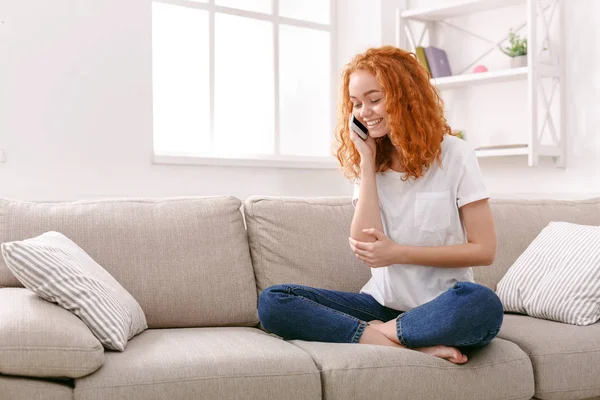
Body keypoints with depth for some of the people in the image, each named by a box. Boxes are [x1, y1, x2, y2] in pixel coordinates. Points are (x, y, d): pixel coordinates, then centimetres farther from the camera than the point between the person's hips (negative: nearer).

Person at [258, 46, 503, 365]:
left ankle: (379, 333, -18)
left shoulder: (454, 155, -2)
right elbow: (365, 248, -6)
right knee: (272, 302, -17)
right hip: (382, 303, 4)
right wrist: (367, 163, -6)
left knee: (483, 304, -39)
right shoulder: (367, 161, 9)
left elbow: (484, 250, -6)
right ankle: (414, 347, -26)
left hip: (441, 308, -4)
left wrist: (399, 253, -11)